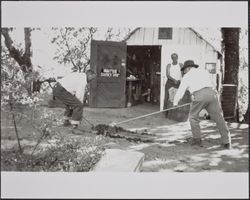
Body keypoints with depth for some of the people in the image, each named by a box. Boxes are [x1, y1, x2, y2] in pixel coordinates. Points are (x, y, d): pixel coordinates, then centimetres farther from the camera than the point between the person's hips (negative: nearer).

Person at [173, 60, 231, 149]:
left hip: (199, 96, -3)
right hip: (211, 93, 3)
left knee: (193, 116, 18)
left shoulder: (187, 76, 18)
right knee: (218, 117, 5)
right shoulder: (204, 71, 28)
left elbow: (180, 91, 19)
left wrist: (175, 102, 35)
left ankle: (197, 139, 16)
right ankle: (226, 142, -1)